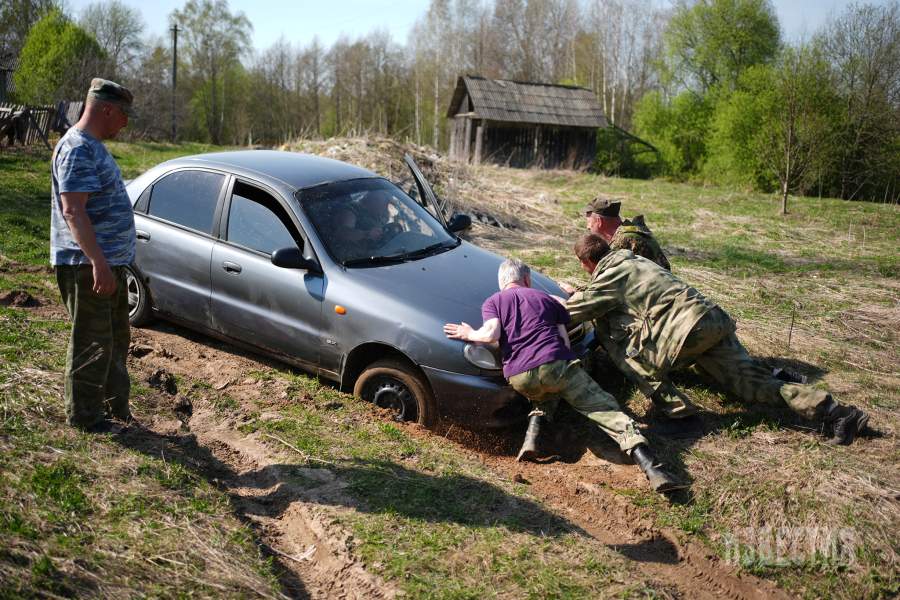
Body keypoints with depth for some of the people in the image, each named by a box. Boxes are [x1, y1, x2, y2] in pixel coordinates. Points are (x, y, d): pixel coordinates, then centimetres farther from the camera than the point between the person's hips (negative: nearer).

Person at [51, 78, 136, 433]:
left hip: (109, 263, 11)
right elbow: (73, 210, -24)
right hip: (87, 266, -11)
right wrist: (98, 263, -30)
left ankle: (115, 407, 30)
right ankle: (84, 415, 11)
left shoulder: (93, 147, 16)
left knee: (116, 340, 18)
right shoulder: (78, 150, -16)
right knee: (92, 344, -1)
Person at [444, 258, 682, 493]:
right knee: (606, 410, -2)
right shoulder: (546, 298, 24)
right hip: (557, 365, -1)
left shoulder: (492, 302, 18)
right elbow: (565, 341, 17)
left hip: (519, 377, 1)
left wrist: (470, 334, 17)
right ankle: (649, 464, -21)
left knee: (545, 395, 35)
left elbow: (491, 334, -1)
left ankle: (533, 434, 8)